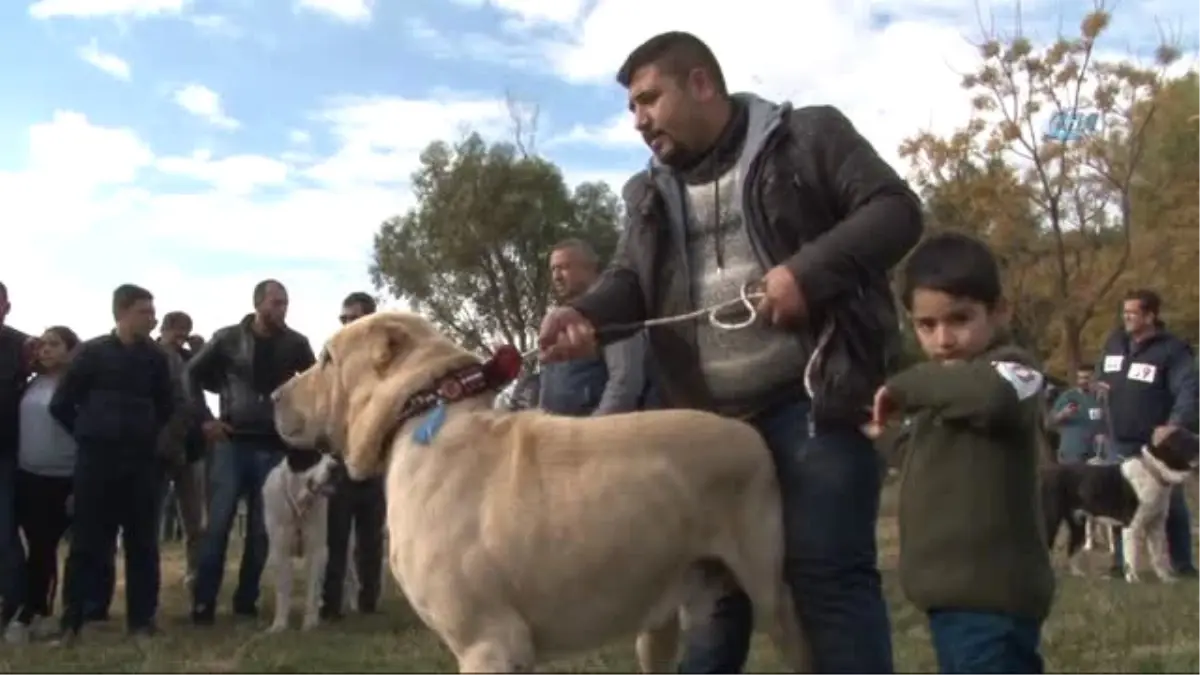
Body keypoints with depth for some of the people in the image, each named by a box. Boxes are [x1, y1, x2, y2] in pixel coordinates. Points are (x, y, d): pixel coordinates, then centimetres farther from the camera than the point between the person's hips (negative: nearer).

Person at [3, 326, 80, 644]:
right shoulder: (32, 384, 10)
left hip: (62, 480, -5)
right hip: (28, 477, 5)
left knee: (43, 547, -1)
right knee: (39, 547, 9)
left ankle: (26, 615, 8)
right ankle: (38, 612, 20)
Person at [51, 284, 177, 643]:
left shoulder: (155, 357, 6)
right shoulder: (92, 352, -2)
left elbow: (167, 407, 18)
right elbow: (61, 404, 2)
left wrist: (146, 435, 11)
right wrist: (90, 435, 7)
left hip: (141, 461, 3)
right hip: (96, 460, -2)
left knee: (142, 542, 4)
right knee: (87, 542, 1)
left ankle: (141, 618, 11)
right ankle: (71, 621, 8)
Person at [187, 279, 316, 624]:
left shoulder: (295, 344, 1)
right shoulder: (228, 338, -1)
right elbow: (193, 373, 9)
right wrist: (205, 418, 2)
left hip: (274, 446, 1)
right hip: (232, 442, -1)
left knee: (261, 529, 5)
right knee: (218, 524, -2)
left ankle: (246, 601, 15)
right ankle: (203, 602, 5)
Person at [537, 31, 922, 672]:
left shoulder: (811, 136, 5)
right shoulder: (650, 195, 19)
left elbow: (896, 210, -2)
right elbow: (630, 280, 6)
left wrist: (807, 270, -17)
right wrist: (584, 314, -17)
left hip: (812, 398, -5)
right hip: (710, 420, 5)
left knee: (829, 572, -4)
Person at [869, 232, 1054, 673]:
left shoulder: (1011, 368, -13)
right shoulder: (944, 381, 16)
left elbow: (989, 392, -38)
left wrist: (904, 387, -26)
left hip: (990, 596, -10)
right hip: (953, 592, 10)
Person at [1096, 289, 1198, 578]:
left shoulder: (1172, 349, -14)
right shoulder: (1114, 342, 6)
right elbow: (1101, 377, 23)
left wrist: (1176, 423, -34)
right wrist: (1101, 388, 3)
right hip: (1121, 444, 5)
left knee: (1172, 504, 7)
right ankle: (1121, 563, 17)